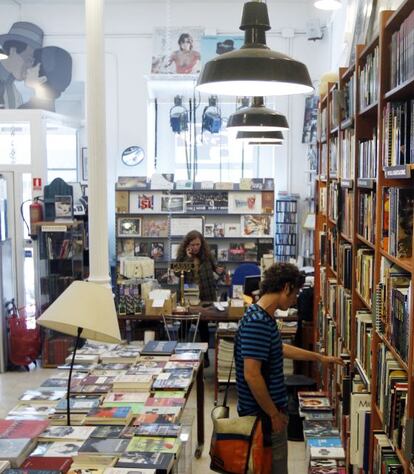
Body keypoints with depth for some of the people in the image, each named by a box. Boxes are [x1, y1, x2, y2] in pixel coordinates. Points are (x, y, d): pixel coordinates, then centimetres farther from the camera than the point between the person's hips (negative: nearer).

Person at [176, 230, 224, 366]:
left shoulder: (207, 254, -2)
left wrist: (218, 270, -7)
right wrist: (188, 258, -22)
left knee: (203, 326, 7)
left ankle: (205, 355, 18)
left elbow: (214, 266, 15)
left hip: (205, 296, 0)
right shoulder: (182, 256, -4)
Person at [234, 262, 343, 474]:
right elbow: (251, 375, -28)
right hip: (264, 414, -10)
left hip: (268, 410, 10)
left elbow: (280, 348, 24)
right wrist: (274, 414, -19)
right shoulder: (257, 322, -25)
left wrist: (320, 357, 31)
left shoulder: (264, 317, 7)